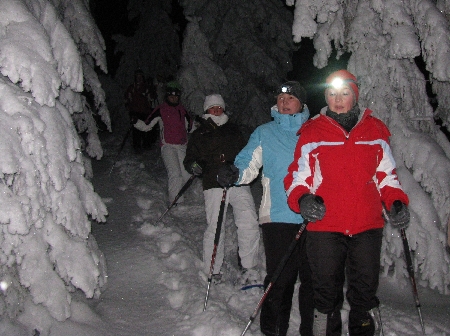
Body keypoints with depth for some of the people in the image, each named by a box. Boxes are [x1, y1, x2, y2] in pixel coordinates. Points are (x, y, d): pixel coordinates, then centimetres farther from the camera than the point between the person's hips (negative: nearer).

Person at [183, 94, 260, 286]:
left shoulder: (233, 130, 22)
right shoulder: (199, 134, 15)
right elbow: (189, 158, 12)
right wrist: (194, 165, -9)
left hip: (238, 183, 2)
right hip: (214, 185, -2)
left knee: (249, 223, -11)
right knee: (215, 228, -7)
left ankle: (249, 269, -1)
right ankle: (213, 272, 7)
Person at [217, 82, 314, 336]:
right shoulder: (264, 134, 11)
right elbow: (248, 163, 2)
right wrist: (235, 173, -20)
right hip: (279, 217, -2)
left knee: (312, 277, 8)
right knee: (280, 279, -4)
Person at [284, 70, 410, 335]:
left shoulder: (375, 130, 10)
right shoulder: (312, 132, 5)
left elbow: (387, 174, 15)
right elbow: (298, 176, 6)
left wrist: (397, 203, -1)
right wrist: (303, 199, -14)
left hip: (368, 226, 1)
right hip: (324, 226, -1)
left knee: (365, 292, 9)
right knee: (326, 293, 8)